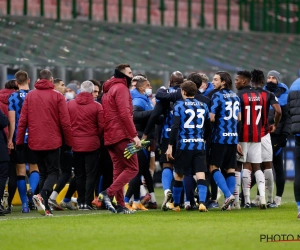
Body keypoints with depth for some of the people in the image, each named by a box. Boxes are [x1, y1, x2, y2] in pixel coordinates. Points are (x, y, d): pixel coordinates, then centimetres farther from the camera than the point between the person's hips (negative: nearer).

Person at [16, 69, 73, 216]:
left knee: (43, 173, 14)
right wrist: (69, 142, 3)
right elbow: (65, 122, -6)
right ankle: (42, 195, -26)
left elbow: (22, 120, 3)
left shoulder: (29, 96, 5)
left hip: (35, 142, 4)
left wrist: (19, 141, 8)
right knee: (53, 172, 2)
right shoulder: (57, 96, -4)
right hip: (52, 142, -3)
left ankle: (45, 207, 6)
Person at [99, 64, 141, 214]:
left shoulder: (108, 90, 20)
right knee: (132, 168, -7)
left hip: (109, 136, 9)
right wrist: (134, 135, -20)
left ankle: (120, 205, 8)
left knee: (119, 169, 10)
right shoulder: (121, 88, -8)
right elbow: (125, 113, -19)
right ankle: (109, 193, -18)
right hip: (122, 134, -9)